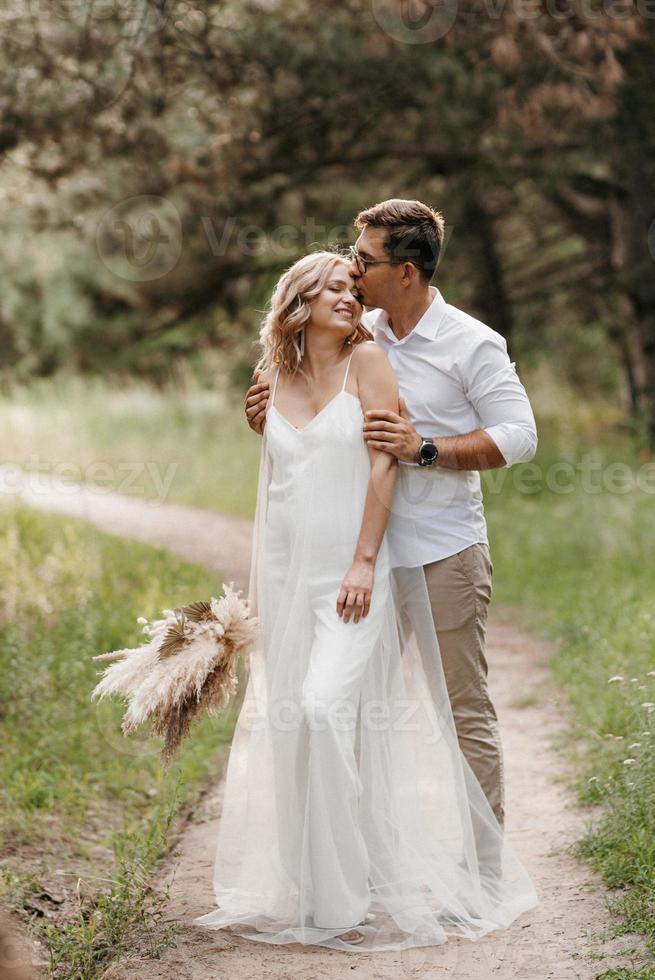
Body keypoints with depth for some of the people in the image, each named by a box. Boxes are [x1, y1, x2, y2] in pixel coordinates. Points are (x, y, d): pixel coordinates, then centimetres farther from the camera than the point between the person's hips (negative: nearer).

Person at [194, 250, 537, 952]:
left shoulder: (367, 360, -2)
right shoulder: (276, 378, 11)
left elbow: (384, 462, -8)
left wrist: (364, 562, -15)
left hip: (351, 572, -5)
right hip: (287, 571, 5)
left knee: (325, 708, -18)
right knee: (291, 719, 4)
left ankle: (343, 896, -9)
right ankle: (302, 887, 16)